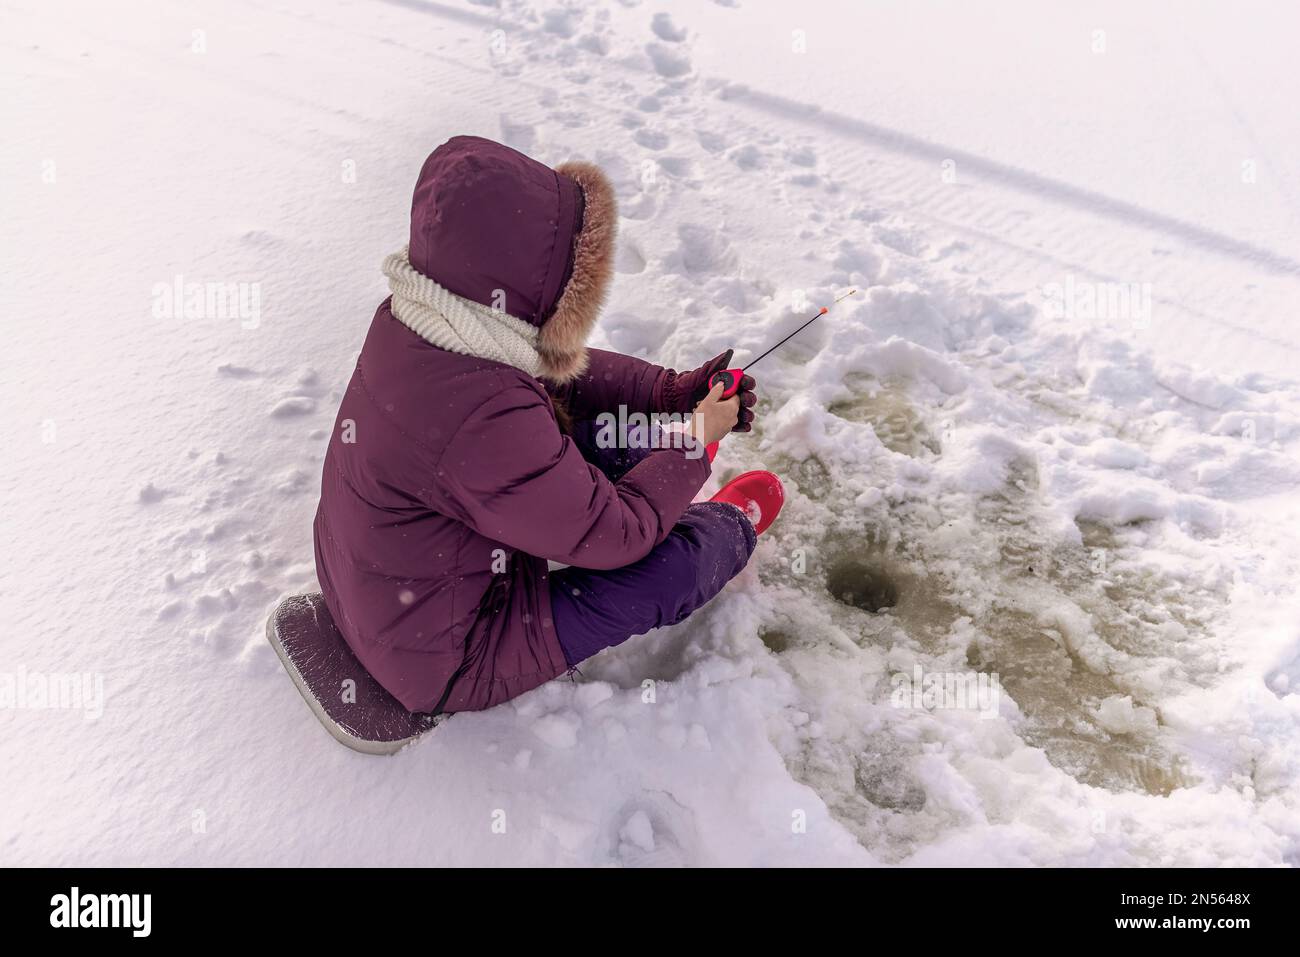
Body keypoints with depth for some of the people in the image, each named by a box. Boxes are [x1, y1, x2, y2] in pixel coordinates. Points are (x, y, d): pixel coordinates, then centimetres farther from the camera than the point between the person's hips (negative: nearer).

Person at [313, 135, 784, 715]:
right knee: (676, 563, -9)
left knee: (612, 435, 7)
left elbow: (558, 375, 4)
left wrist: (672, 390, -3)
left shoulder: (408, 322, -12)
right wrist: (693, 439, -10)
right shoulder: (485, 420, -39)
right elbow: (612, 535, -24)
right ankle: (732, 528, 26)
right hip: (442, 661, -8)